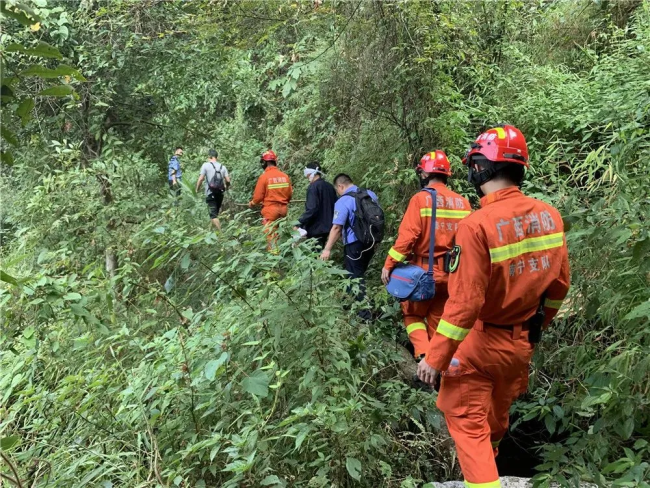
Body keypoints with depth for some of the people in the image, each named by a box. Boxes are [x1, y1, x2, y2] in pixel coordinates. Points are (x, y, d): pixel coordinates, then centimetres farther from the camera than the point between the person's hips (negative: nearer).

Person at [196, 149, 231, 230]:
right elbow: (228, 180, -1)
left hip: (210, 194, -5)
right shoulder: (222, 167, 5)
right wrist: (226, 187, 20)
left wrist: (197, 189, 4)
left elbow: (201, 179, -11)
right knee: (215, 213, 18)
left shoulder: (206, 165, -6)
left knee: (213, 215, -5)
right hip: (220, 193, 5)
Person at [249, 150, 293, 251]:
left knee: (270, 235, 0)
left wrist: (252, 204, 12)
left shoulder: (264, 176, -12)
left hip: (270, 210, -5)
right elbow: (289, 194, 9)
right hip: (283, 209, 5)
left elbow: (258, 197, -8)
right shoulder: (285, 176, 2)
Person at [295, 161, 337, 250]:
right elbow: (334, 206, 17)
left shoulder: (313, 187, -15)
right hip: (327, 226, 8)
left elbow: (311, 209, -24)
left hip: (316, 228, -8)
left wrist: (299, 224, -20)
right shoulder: (329, 186, 9)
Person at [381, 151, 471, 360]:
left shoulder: (421, 198, -11)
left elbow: (407, 236, -17)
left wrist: (389, 264, -10)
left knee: (412, 313, 13)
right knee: (438, 319, 17)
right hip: (451, 272, 4)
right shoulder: (463, 202, 2)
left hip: (425, 270, -4)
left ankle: (424, 355, -5)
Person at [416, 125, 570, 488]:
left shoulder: (477, 225, -27)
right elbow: (560, 284, 4)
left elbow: (465, 303, -26)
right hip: (523, 341, 7)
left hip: (482, 341, -7)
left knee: (466, 417, 10)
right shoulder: (550, 216, -7)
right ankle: (489, 455, 54)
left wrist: (435, 358, -16)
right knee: (499, 407, 28)